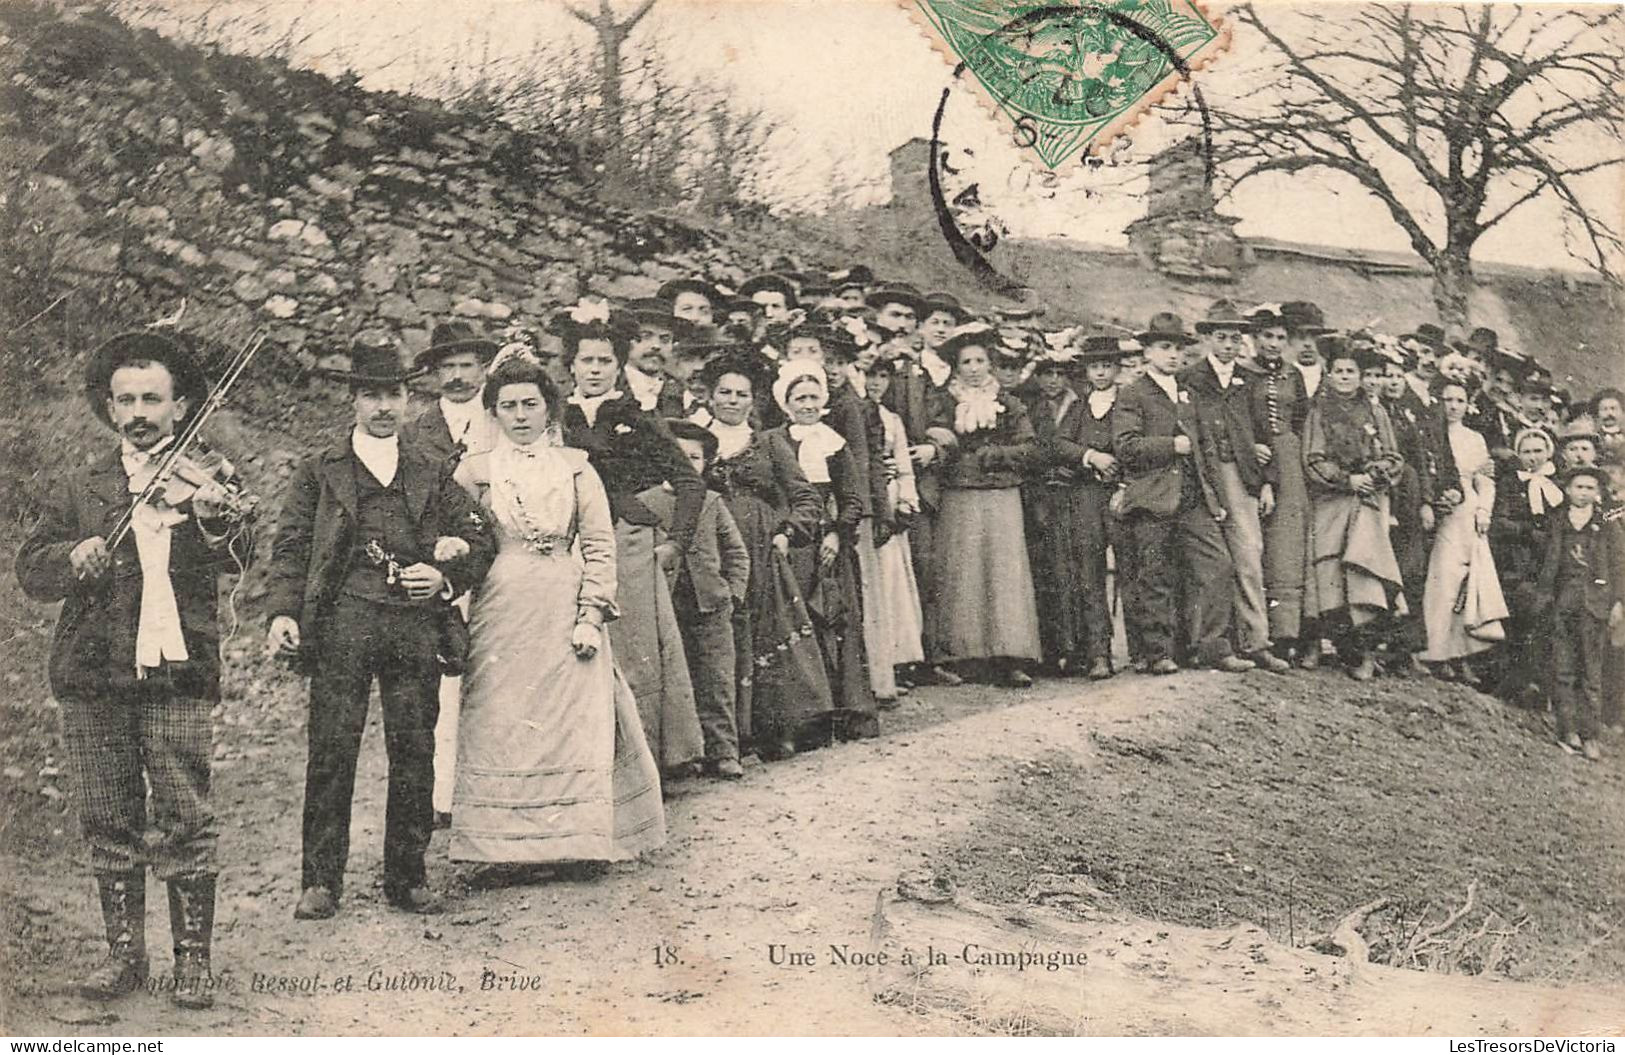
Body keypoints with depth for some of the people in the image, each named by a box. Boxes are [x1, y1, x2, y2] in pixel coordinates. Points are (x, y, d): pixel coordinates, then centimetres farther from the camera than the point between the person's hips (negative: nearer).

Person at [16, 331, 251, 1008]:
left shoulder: (205, 478, 5)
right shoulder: (81, 489, 13)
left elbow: (237, 561, -11)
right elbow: (31, 570, 7)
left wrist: (213, 520, -33)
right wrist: (74, 558, -14)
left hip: (176, 676, -3)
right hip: (91, 678, 3)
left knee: (185, 822, -3)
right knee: (109, 823, 9)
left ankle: (193, 958, 7)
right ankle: (124, 953, 21)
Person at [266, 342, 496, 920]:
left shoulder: (432, 474, 18)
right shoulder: (319, 471, 13)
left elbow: (479, 542, 18)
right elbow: (290, 548, 8)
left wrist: (445, 578, -1)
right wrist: (283, 612, -7)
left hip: (416, 627, 2)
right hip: (341, 621, -2)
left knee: (414, 753, 2)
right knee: (331, 753, -4)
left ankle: (407, 878, 12)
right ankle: (321, 881, 4)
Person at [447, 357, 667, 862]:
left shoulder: (575, 466, 9)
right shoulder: (474, 471, 9)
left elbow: (599, 545, 2)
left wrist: (591, 616, -7)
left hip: (565, 610, 0)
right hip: (502, 614, 0)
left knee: (575, 721, 0)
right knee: (503, 724, 0)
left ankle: (576, 839, 11)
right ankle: (507, 842, 8)